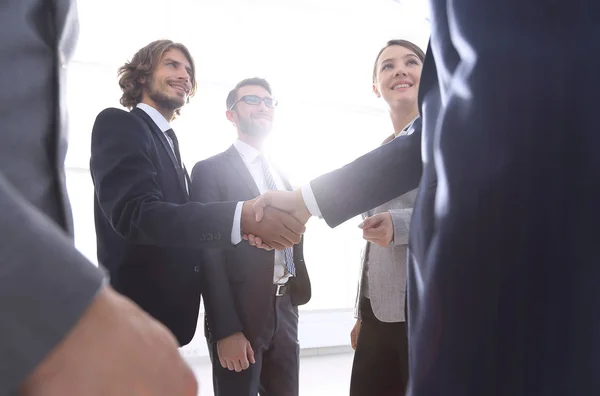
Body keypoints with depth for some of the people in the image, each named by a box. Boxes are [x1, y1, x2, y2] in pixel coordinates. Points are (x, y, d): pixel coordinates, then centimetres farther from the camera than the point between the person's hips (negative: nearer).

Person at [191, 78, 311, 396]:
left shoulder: (282, 176, 18)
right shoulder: (211, 170, -4)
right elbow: (209, 253, -11)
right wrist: (226, 329, -17)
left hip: (285, 311, 6)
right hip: (241, 314, -6)